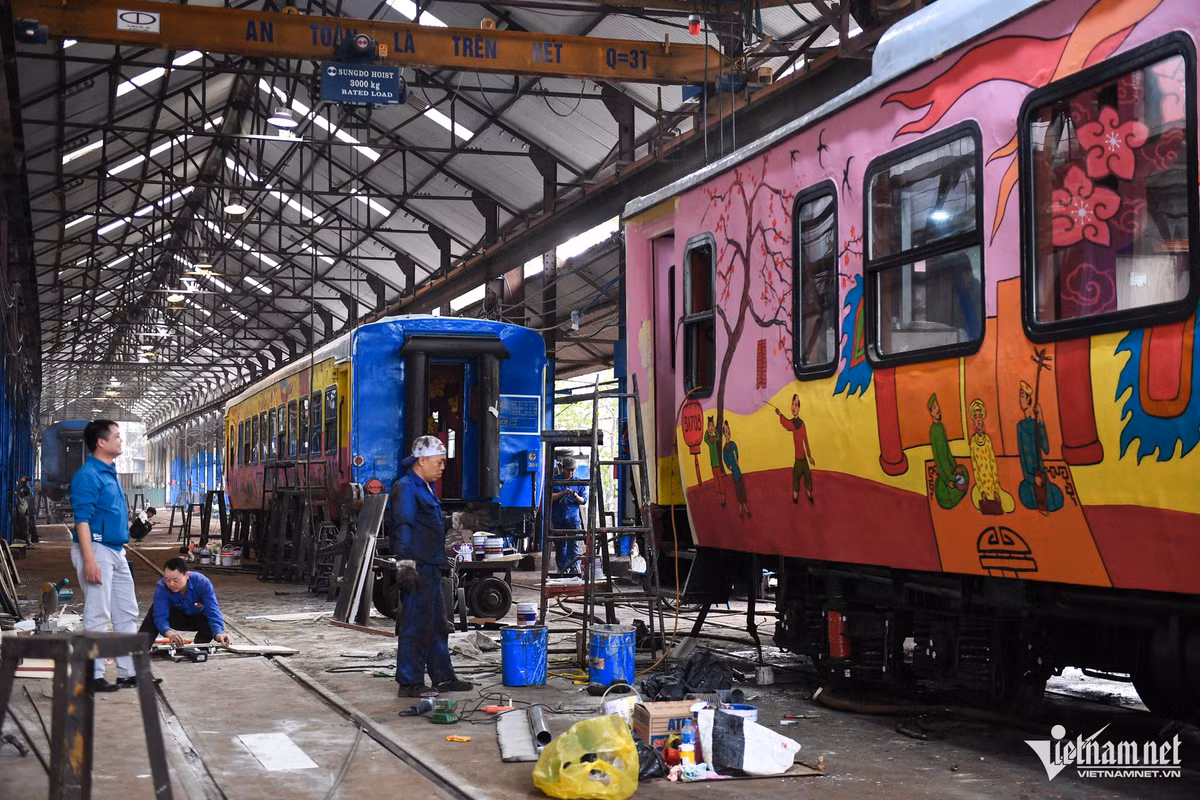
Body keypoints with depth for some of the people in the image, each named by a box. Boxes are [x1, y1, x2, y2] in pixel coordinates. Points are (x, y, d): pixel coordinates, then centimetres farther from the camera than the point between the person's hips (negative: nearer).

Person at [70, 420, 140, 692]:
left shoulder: (110, 473, 16)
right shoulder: (88, 475, -14)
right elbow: (83, 519, -19)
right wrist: (89, 560, -25)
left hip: (116, 551, 10)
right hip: (97, 549, -10)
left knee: (127, 613, 12)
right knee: (98, 616, -6)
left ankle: (128, 672, 18)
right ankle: (94, 677, 0)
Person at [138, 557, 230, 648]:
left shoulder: (203, 583, -33)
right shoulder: (161, 587, -31)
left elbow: (213, 612, -39)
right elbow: (160, 616, -38)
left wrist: (218, 633, -59)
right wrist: (168, 632, -61)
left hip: (199, 618, -1)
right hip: (177, 615, 1)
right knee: (155, 609, -27)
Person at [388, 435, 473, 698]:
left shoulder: (426, 488, 20)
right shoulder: (406, 488, -12)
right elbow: (403, 528, -21)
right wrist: (406, 564, -27)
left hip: (431, 567, 11)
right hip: (417, 568, -11)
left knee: (437, 625, 17)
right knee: (415, 625, -8)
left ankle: (443, 678, 27)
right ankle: (409, 684, -3)